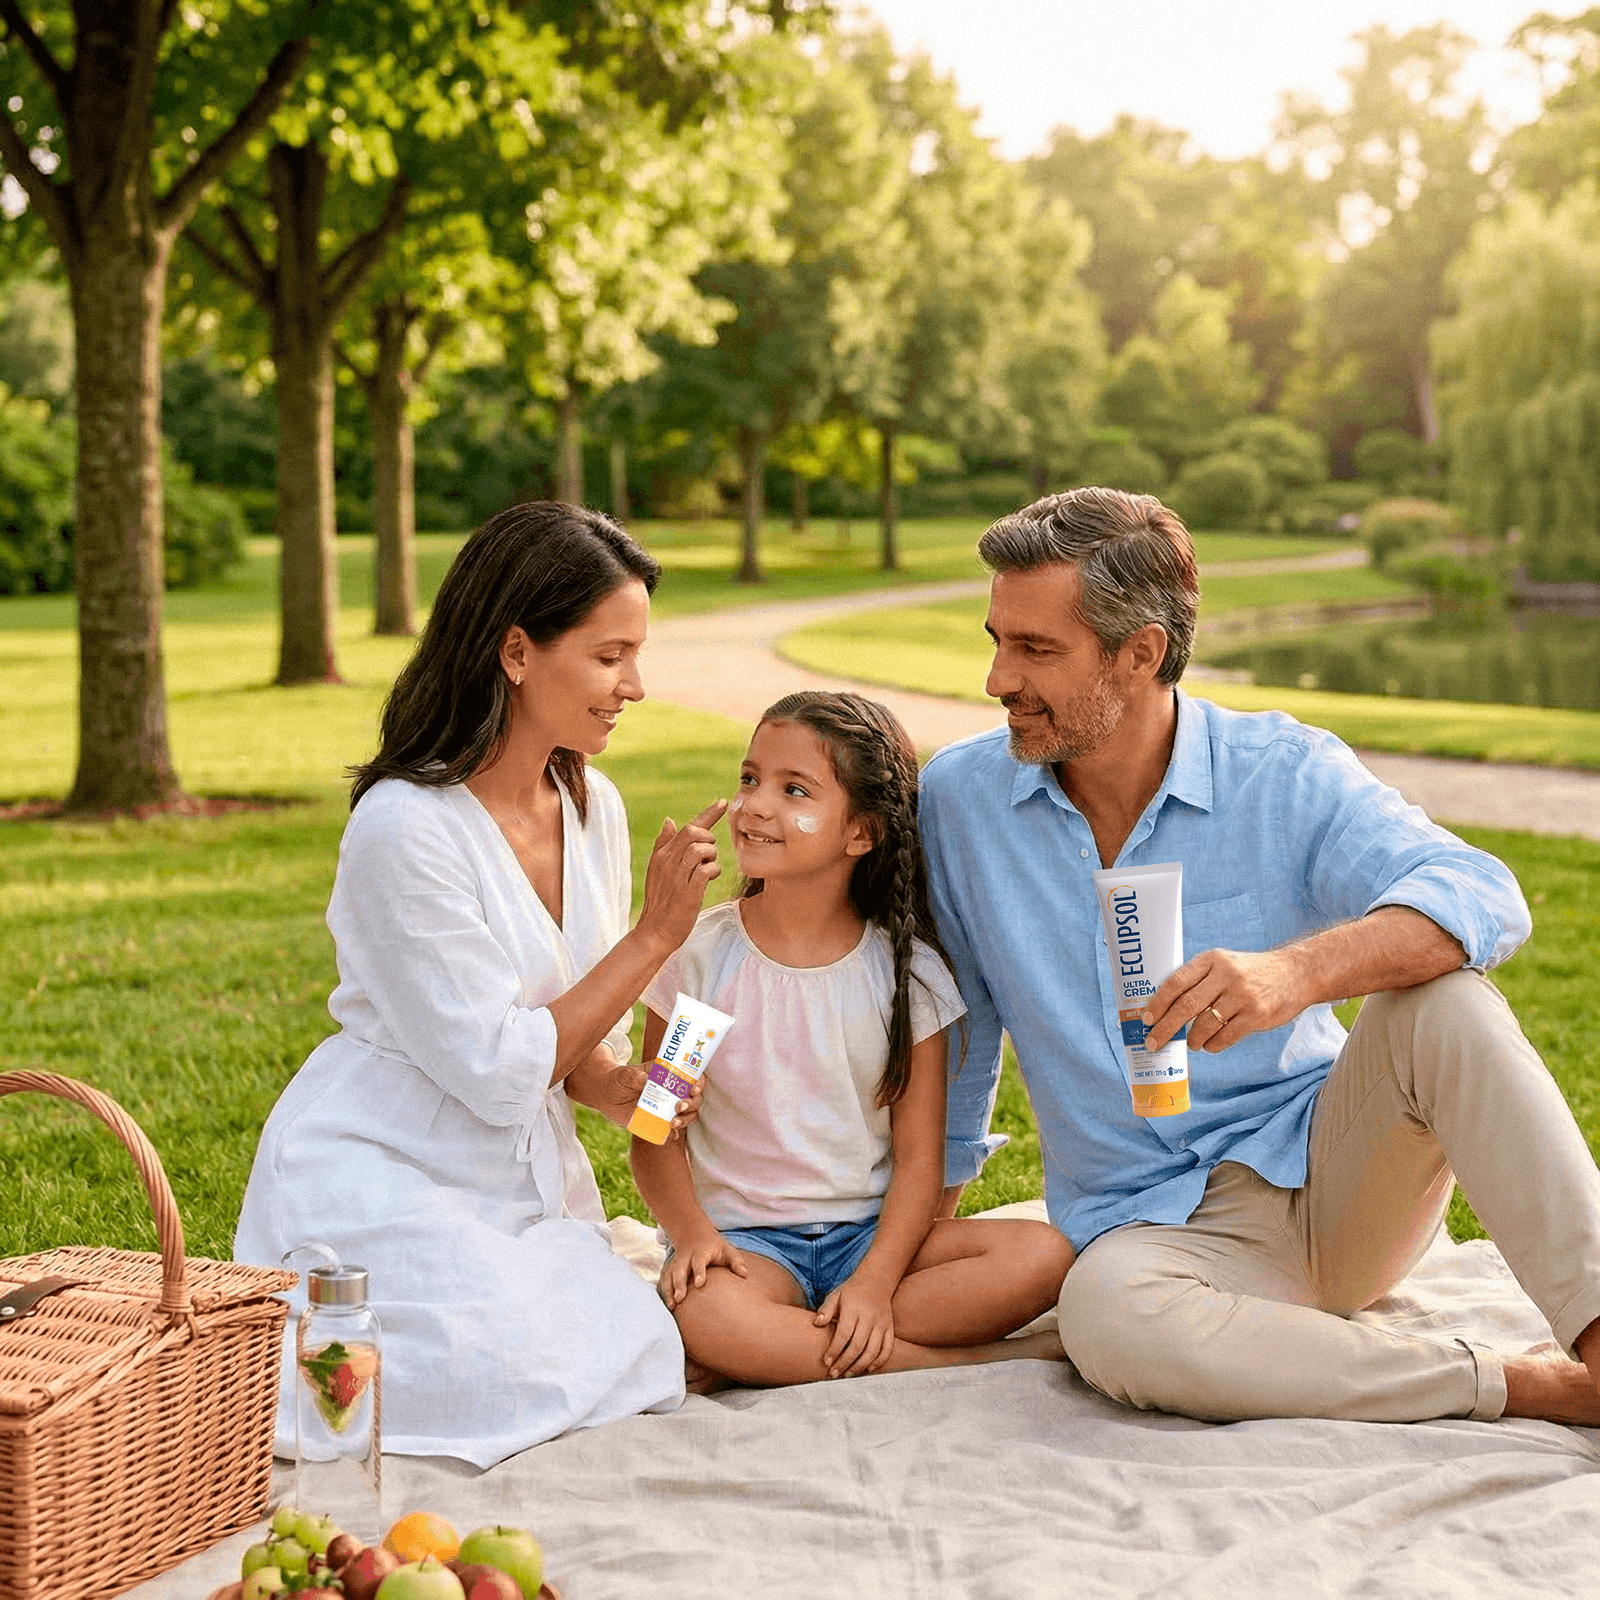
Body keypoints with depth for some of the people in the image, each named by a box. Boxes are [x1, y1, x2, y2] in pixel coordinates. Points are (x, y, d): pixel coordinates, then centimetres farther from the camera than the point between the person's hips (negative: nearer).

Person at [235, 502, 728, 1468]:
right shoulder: (406, 828, -23)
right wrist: (657, 934, -19)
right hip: (379, 1180, -7)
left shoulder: (593, 807, 2)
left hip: (522, 1178, 7)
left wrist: (626, 1088, -14)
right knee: (529, 1392, -20)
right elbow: (496, 1071, -21)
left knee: (646, 1375, -9)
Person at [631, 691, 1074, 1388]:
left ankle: (769, 1354, -22)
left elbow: (919, 1155, -4)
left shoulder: (906, 971, -2)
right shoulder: (700, 955, -2)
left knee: (1043, 1255, -22)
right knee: (700, 1314, -37)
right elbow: (656, 1134, -1)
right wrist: (693, 1235, -20)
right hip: (744, 1238, -1)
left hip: (871, 1231, 2)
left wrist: (875, 1282, -19)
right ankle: (987, 1361, -25)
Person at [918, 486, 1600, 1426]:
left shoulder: (1284, 773, -6)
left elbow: (1483, 899, -23)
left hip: (1323, 1169, 0)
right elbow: (955, 1026, 16)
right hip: (1154, 1229, 1)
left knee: (1442, 1002, -30)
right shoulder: (961, 795, 1)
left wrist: (1297, 971, -42)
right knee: (1107, 1315, -37)